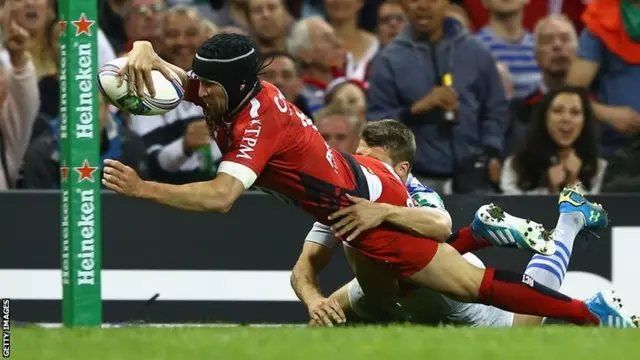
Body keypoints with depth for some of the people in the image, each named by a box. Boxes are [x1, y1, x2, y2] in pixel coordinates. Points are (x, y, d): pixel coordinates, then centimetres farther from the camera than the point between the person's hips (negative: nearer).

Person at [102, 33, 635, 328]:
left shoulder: (256, 123, -30)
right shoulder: (224, 92, -6)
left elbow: (221, 197, -44)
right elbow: (153, 65, -2)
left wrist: (144, 189, -43)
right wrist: (142, 56, -26)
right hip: (362, 179, 8)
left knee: (468, 283, -1)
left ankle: (592, 314, 6)